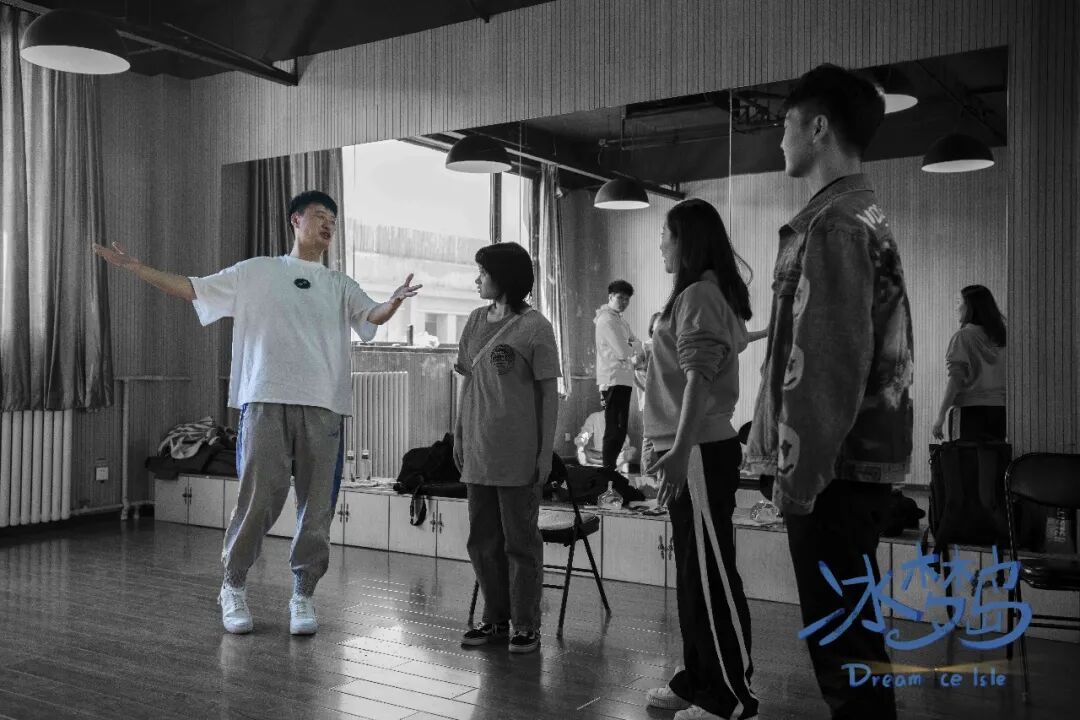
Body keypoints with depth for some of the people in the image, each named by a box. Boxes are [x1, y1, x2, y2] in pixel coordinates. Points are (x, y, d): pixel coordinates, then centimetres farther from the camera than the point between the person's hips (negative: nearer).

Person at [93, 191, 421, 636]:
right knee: (258, 499, -3)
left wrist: (395, 301, -25)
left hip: (323, 406, 2)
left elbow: (373, 316, -2)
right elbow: (193, 289, 11)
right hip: (266, 400, -2)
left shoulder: (340, 286, 15)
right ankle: (234, 587, 18)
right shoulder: (257, 272, 12)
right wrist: (133, 267, 3)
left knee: (317, 506, 2)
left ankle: (302, 595, 17)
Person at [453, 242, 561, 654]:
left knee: (520, 541, 4)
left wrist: (546, 452, -11)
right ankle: (495, 619, 27)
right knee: (482, 541, 13)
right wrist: (459, 435, 13)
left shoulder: (535, 327, -7)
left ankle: (526, 625, 17)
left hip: (518, 457, -6)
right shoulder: (476, 321, 10)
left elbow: (549, 392, -7)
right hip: (478, 451, 6)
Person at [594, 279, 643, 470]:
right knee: (615, 429, -9)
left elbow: (637, 346, 13)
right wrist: (634, 348, 1)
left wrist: (629, 346, -8)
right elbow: (623, 351, -18)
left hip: (623, 380, 10)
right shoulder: (607, 320, -11)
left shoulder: (621, 320, 20)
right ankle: (608, 469, -6)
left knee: (619, 428, 14)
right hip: (613, 380, -10)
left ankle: (610, 467, 22)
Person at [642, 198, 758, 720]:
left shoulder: (699, 295, -11)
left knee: (712, 574, -4)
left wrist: (680, 450, -27)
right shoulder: (702, 294, 18)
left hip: (699, 452, -10)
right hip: (692, 449, 10)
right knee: (693, 572, 15)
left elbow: (700, 378, -21)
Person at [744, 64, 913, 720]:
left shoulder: (833, 223, -14)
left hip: (835, 465, -10)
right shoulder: (867, 214, 17)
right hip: (862, 455, 10)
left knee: (839, 633, -1)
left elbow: (832, 360, -21)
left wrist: (801, 468, -18)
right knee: (850, 625, 18)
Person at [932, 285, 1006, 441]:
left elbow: (956, 379, -13)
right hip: (1000, 409, 6)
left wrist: (941, 416, -12)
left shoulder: (963, 336, -6)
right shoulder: (1000, 336, 10)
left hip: (971, 409, -5)